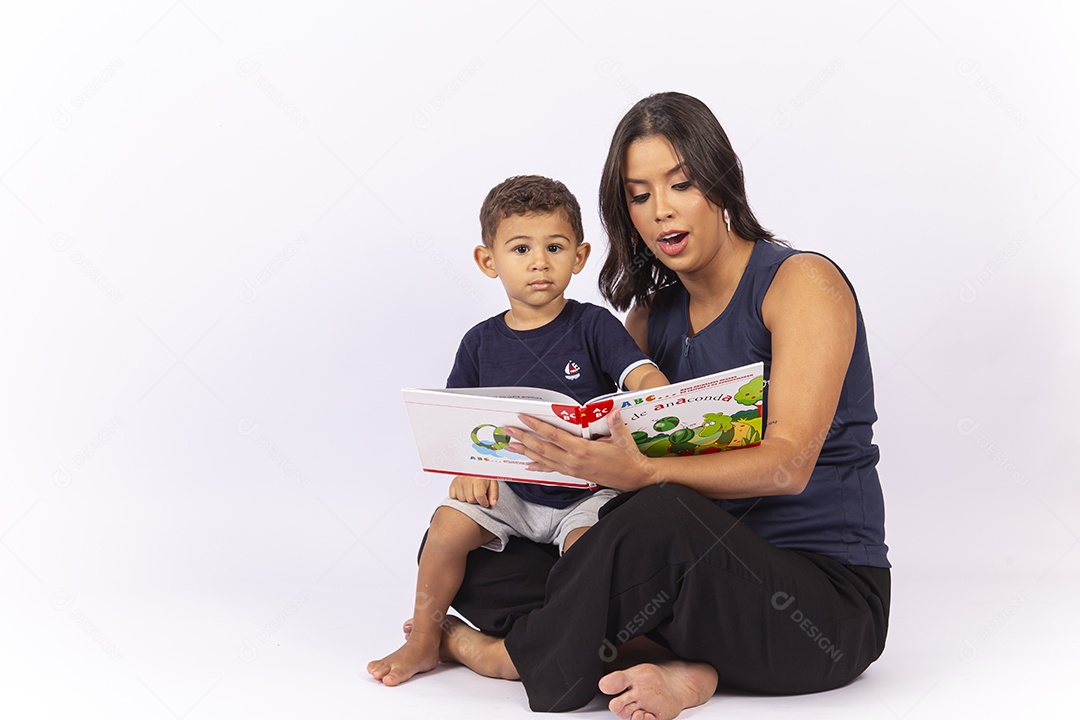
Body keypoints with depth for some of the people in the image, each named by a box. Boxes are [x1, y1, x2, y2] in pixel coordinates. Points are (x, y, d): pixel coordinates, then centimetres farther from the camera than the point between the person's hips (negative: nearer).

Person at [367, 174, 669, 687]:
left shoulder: (593, 326, -3)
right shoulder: (481, 342, 5)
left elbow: (645, 378, -16)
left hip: (588, 493, -2)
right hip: (510, 489, 3)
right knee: (449, 525, -18)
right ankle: (423, 640, 4)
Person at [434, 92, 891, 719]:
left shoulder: (802, 281, -9)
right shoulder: (653, 315, 11)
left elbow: (788, 465, -21)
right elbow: (598, 430, 12)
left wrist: (642, 474, -36)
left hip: (827, 593, -6)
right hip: (705, 579, 6)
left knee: (662, 516, -37)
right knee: (478, 566, -5)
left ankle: (518, 655, -10)